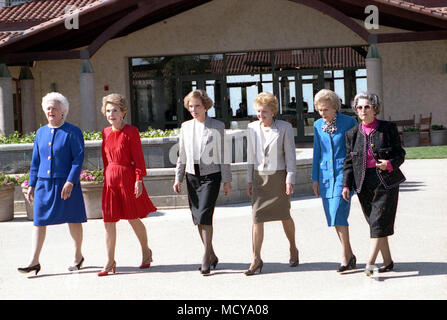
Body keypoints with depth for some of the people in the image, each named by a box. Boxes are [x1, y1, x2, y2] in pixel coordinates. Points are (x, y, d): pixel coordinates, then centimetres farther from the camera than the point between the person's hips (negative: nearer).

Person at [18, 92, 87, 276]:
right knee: (39, 221, -1)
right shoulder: (41, 133, 12)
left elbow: (78, 158, -9)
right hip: (44, 183, 4)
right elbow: (35, 162, 16)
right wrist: (31, 185, 11)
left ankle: (78, 256, 23)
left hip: (65, 184, -4)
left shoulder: (73, 132, -4)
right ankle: (34, 261, 0)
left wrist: (70, 182, -18)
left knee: (73, 220, 6)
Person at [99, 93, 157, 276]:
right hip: (110, 179, 5)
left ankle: (146, 252, 27)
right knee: (108, 220, 2)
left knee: (133, 219, 4)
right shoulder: (106, 132, 9)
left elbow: (138, 158, -9)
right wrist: (106, 177, 15)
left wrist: (139, 180, -14)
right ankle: (110, 261, 8)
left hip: (127, 177, -5)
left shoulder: (131, 132, -8)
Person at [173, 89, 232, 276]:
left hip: (211, 176, -4)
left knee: (204, 215, -15)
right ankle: (211, 255, 19)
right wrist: (178, 178, 7)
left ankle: (206, 258, -9)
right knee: (197, 218, 5)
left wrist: (227, 181, -3)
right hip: (192, 176, 4)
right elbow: (182, 155, 14)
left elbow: (223, 155, -2)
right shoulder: (186, 127, 9)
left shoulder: (217, 127, -2)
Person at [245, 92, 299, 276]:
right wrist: (250, 180, 9)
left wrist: (290, 180, -9)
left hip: (278, 176, -2)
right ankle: (256, 259, -3)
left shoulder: (285, 128, -4)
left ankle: (293, 249, 32)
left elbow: (290, 155, -3)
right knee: (257, 217, -5)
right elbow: (251, 156, 11)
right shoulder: (252, 128, 5)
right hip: (259, 177, 2)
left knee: (284, 216, 8)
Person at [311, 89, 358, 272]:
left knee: (339, 214, -16)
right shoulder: (318, 125, 9)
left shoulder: (348, 122, -4)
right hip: (325, 175, 5)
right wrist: (315, 178, 13)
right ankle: (350, 256, 17)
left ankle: (346, 257, -11)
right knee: (333, 217, 6)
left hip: (343, 173, -5)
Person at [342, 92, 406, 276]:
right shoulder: (353, 133, 7)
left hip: (386, 181, -3)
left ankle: (370, 263, -16)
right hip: (364, 183, 4)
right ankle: (387, 262, 18)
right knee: (375, 224, 7)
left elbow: (400, 154, 2)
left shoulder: (388, 129, -1)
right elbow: (349, 162, 10)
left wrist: (390, 164, -18)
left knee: (379, 221, -11)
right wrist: (346, 185, 2)